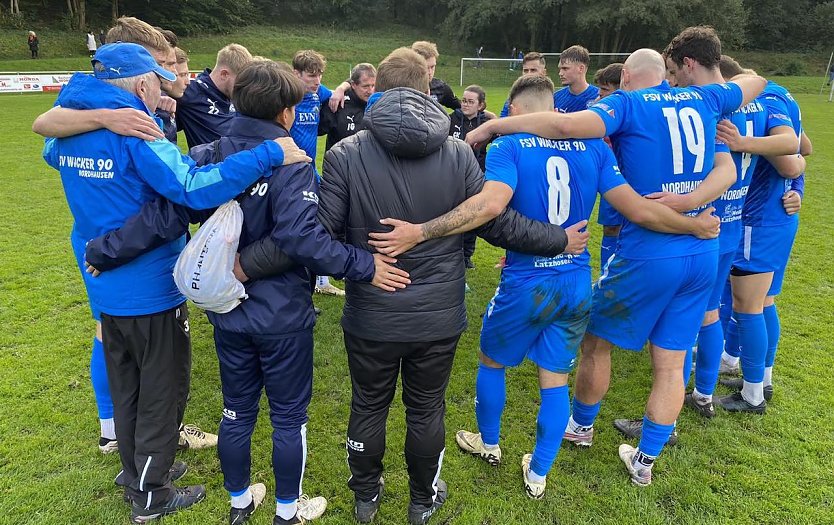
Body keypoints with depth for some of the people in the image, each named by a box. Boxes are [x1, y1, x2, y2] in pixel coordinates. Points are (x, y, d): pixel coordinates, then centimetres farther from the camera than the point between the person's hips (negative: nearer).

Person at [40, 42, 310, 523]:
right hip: (150, 289, -8)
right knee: (163, 392, 10)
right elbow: (193, 188, -34)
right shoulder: (133, 130, -22)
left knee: (126, 389, 23)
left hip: (104, 284, 8)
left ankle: (137, 472, 41)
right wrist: (269, 154, -34)